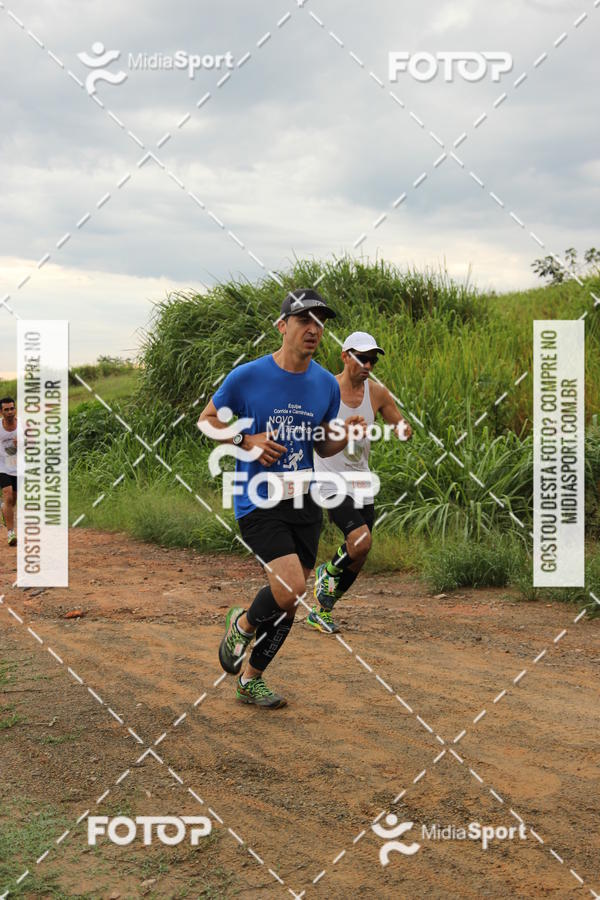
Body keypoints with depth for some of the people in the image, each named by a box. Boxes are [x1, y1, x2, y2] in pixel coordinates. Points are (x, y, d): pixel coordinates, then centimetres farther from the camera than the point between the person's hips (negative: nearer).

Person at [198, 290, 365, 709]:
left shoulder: (327, 384, 5)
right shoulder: (247, 376, -8)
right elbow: (207, 420, 3)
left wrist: (344, 436, -7)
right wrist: (246, 440, -14)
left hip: (305, 502, 5)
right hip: (258, 502, -5)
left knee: (288, 603, 9)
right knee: (291, 589, -20)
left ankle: (251, 679, 29)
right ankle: (243, 623, 13)